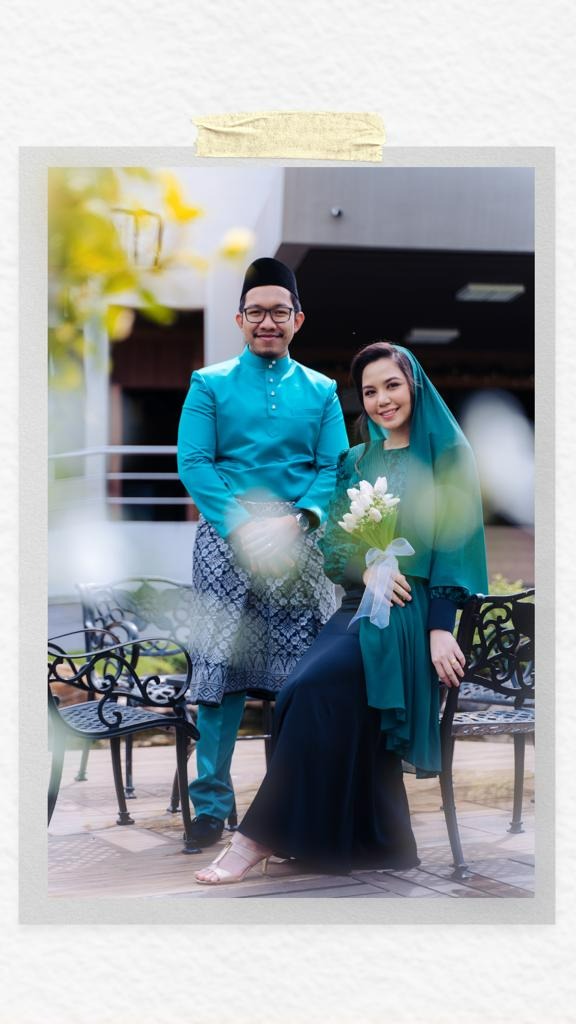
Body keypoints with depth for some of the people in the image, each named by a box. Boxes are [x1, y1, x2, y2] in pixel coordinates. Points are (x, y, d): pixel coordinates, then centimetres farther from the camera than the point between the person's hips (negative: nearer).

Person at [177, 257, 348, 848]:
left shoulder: (321, 391, 14)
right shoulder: (210, 384, 9)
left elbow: (334, 467, 5)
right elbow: (192, 462, -1)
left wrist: (297, 519, -14)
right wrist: (243, 525, -14)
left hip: (299, 545, 2)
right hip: (224, 542, -1)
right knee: (221, 671, -3)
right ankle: (212, 804, 5)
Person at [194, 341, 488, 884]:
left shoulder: (447, 455, 5)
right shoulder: (355, 462, 20)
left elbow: (458, 542, -4)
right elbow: (331, 549, 14)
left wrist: (441, 629, -15)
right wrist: (366, 568, -9)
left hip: (418, 609, -5)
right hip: (360, 605, 5)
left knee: (313, 686, -29)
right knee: (310, 691, -27)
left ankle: (261, 837, -20)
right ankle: (371, 840, -16)